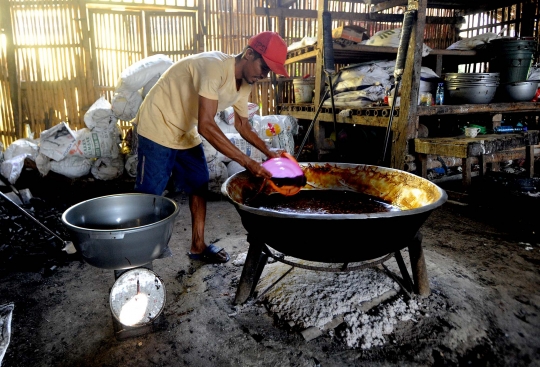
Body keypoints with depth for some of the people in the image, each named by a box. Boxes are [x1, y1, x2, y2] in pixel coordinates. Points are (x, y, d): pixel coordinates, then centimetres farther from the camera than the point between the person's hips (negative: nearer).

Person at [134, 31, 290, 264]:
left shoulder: (244, 83, -3)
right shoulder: (214, 66, -30)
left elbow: (243, 125, 10)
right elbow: (206, 126, -37)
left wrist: (269, 153, -5)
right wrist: (248, 163, -37)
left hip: (187, 133, 8)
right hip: (158, 128, -8)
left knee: (199, 187, 7)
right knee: (149, 195, -1)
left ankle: (198, 247, 19)